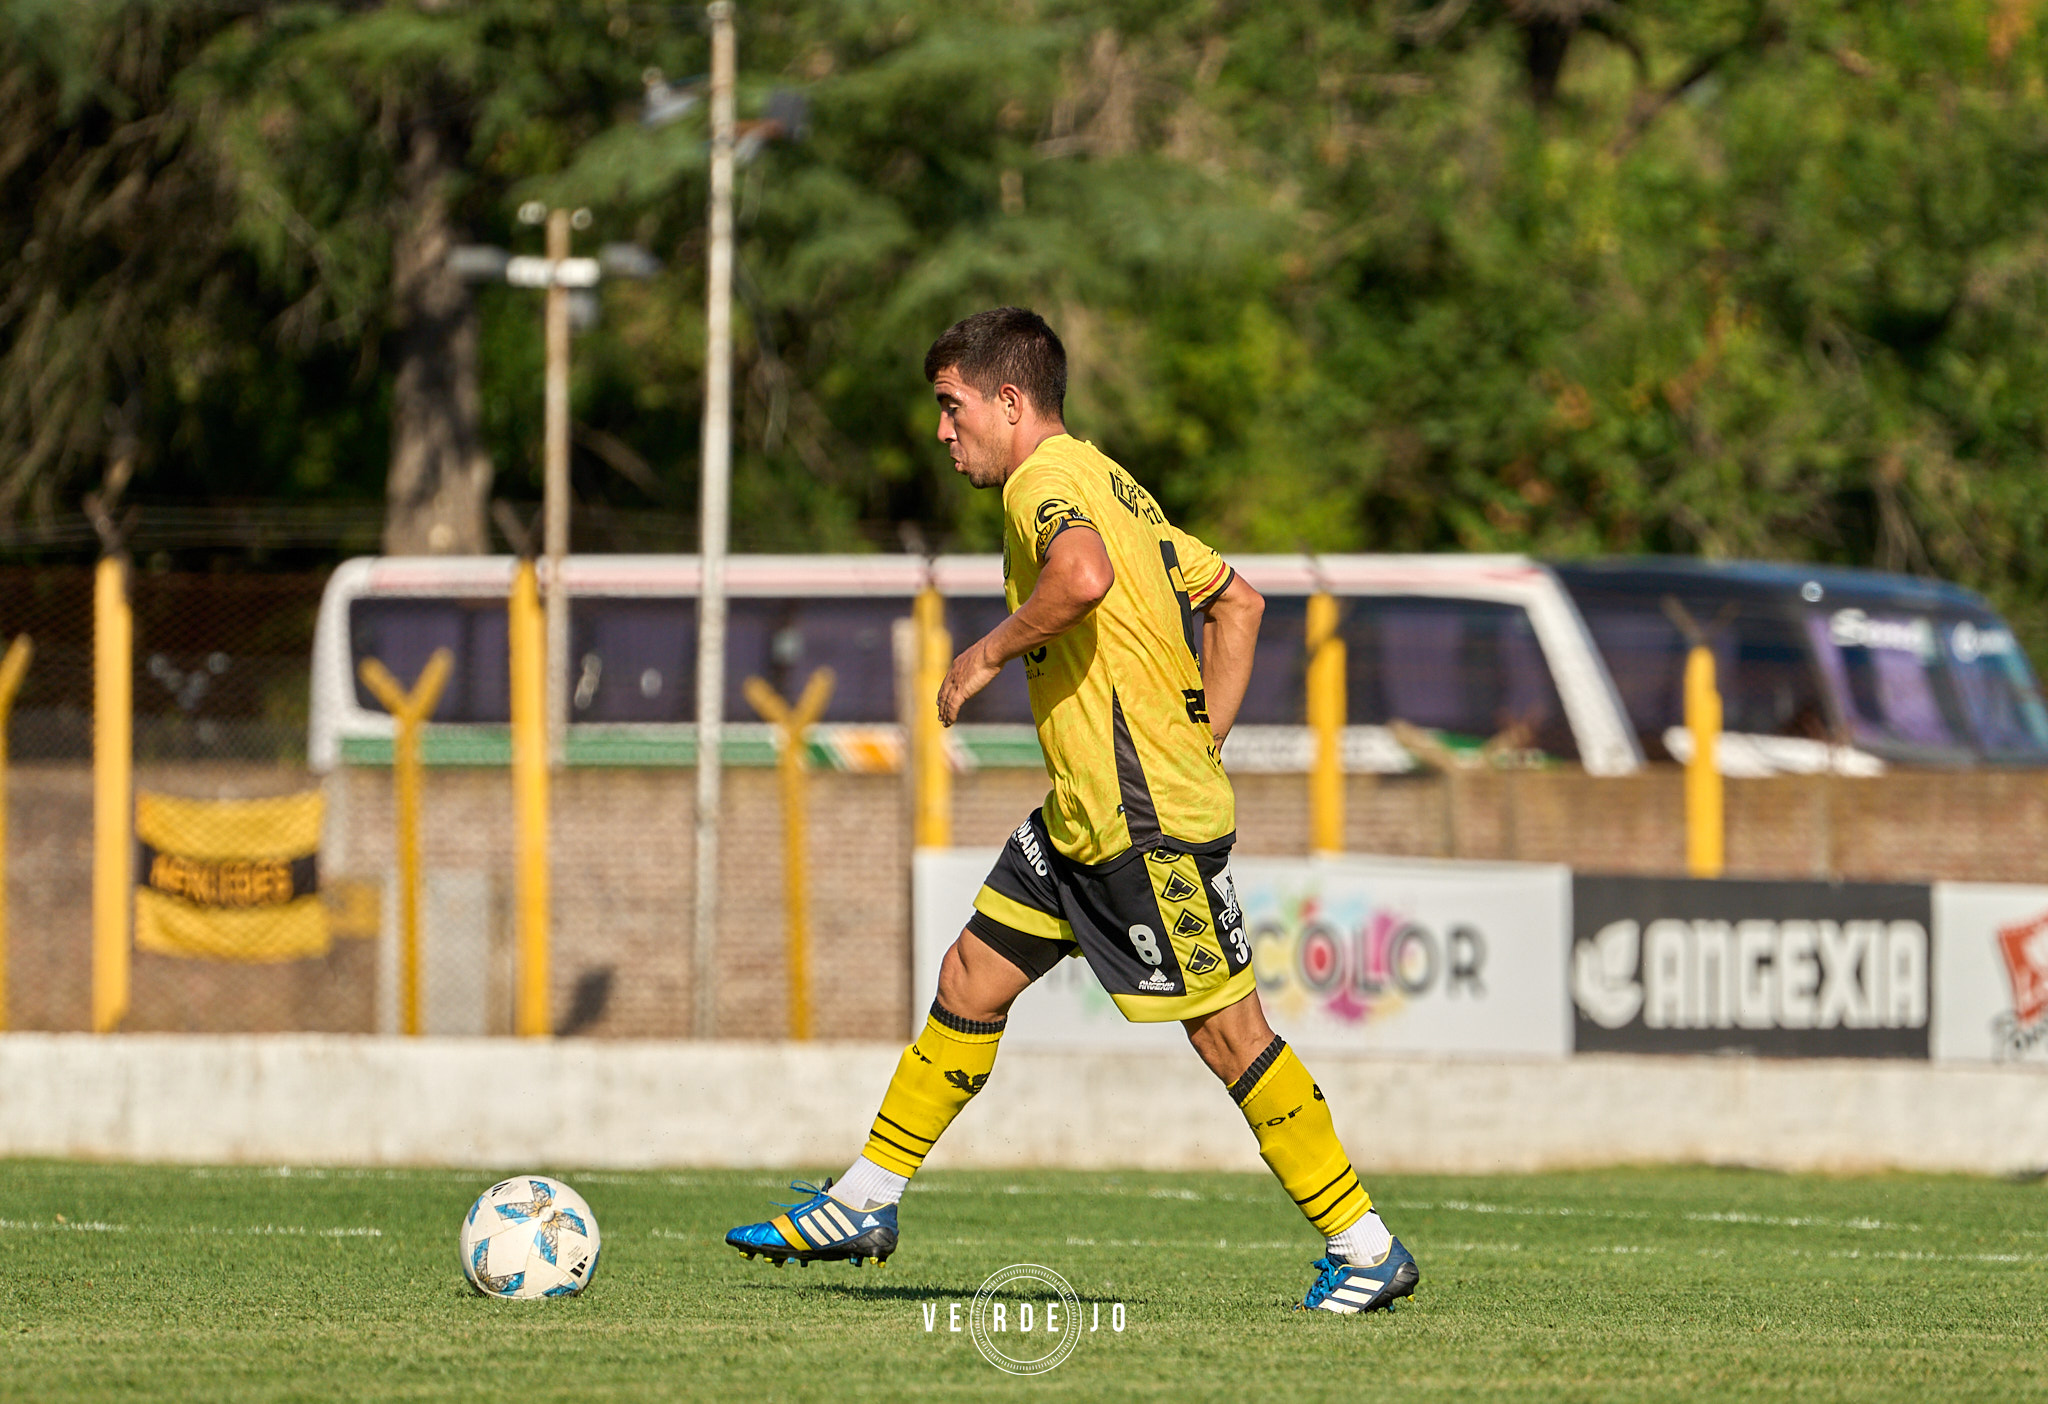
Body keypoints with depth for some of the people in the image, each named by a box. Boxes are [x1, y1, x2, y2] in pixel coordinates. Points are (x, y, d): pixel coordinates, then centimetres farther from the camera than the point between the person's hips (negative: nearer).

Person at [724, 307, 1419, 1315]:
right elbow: (1235, 598, 24)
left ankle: (1364, 1249, 2)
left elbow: (1083, 577, -37)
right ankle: (863, 1204, 19)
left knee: (1227, 1030, -5)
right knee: (971, 980, 12)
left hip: (1149, 819, -10)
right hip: (1085, 816, 10)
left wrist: (991, 652, -20)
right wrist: (1201, 743, 20)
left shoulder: (1045, 477, -13)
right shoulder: (1105, 483, 17)